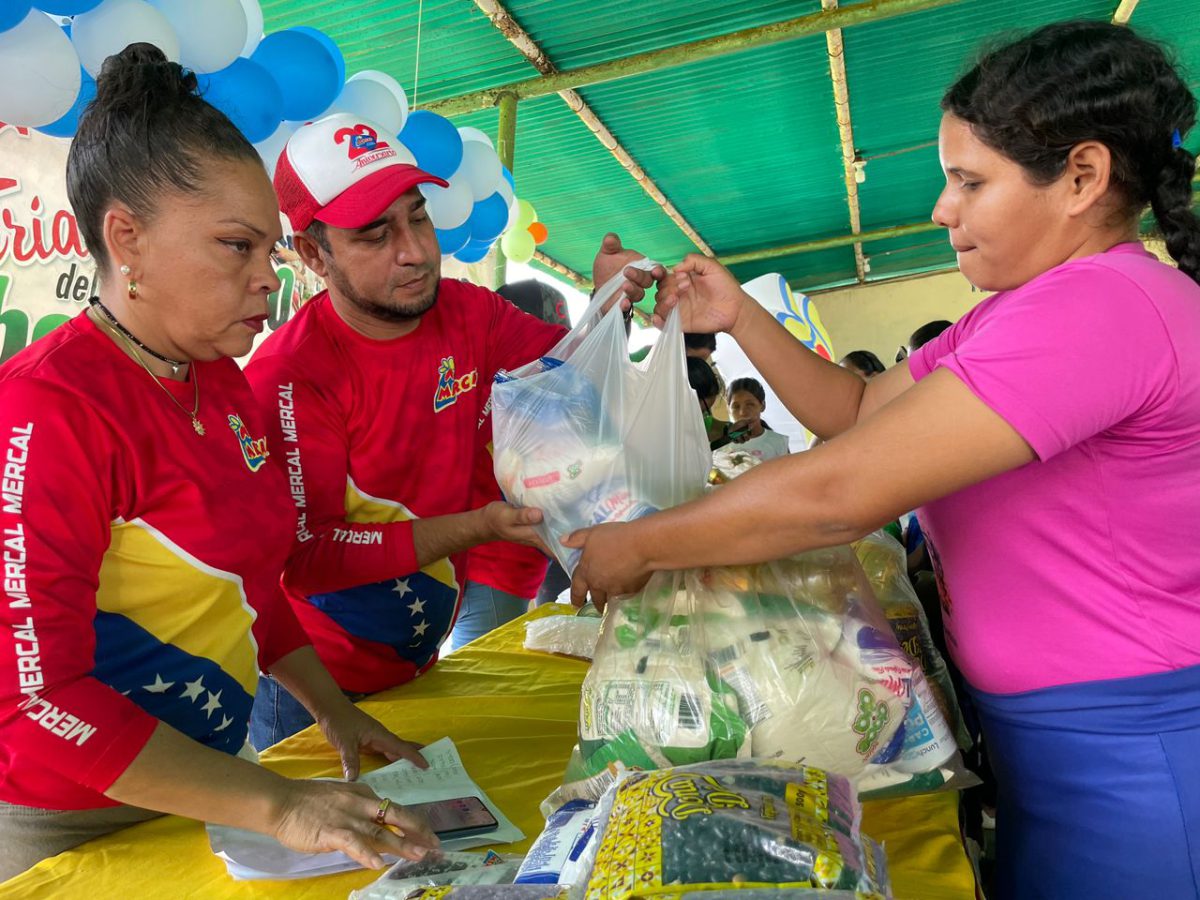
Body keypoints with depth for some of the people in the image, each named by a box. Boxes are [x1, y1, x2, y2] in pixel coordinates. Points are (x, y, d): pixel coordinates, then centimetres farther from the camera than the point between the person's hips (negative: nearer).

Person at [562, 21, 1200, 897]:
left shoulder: (1101, 305, -25)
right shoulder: (1027, 308, 9)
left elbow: (837, 494, -30)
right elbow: (859, 411, 7)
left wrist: (638, 547, -19)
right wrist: (740, 317, -2)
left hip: (1119, 759, -9)